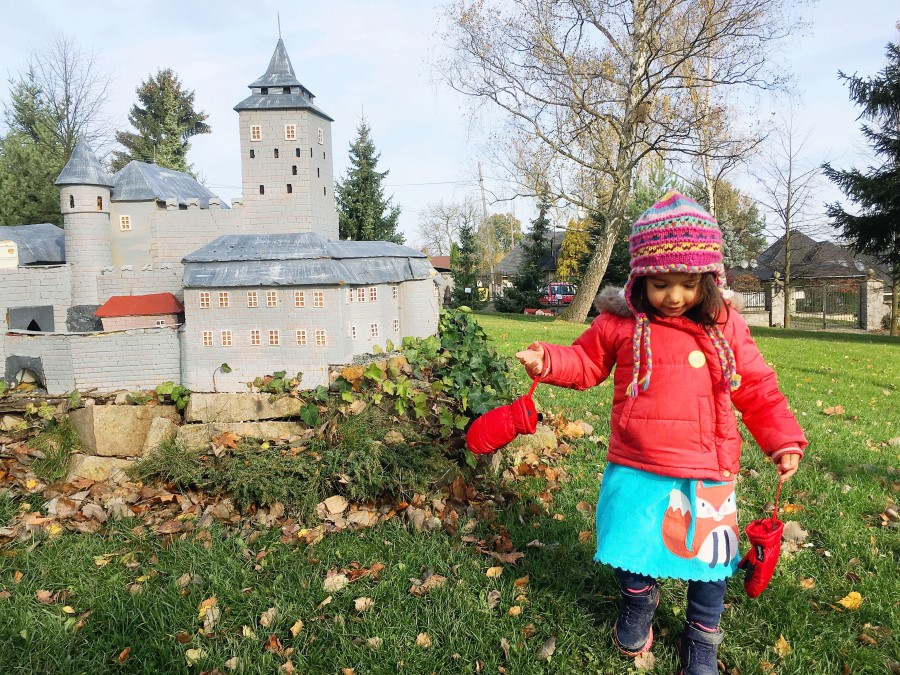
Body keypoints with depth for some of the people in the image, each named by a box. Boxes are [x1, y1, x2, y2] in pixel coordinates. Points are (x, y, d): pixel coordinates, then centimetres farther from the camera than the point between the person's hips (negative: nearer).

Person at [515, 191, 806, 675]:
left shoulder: (725, 326, -1)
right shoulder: (620, 323, -4)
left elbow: (756, 387, 6)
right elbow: (586, 362, 8)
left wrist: (783, 438, 0)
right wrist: (548, 362, -9)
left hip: (706, 474, 1)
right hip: (635, 470, 0)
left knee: (707, 559, 12)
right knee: (628, 546, 10)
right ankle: (639, 600, 44)